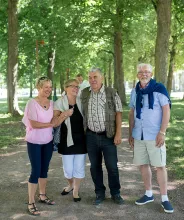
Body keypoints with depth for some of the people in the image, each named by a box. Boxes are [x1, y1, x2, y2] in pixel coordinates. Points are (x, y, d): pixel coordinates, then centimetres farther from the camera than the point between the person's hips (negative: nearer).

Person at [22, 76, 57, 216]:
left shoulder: (52, 103, 2)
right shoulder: (32, 103, -16)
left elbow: (55, 121, 9)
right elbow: (33, 124, -21)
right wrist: (50, 124, -14)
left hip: (48, 141, 6)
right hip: (34, 142, -6)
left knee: (44, 169, 15)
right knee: (36, 171, -4)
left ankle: (42, 195, 31)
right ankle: (31, 203, 6)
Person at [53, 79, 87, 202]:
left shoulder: (81, 102, 2)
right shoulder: (59, 103, -6)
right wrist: (64, 115, -23)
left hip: (81, 140, 2)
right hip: (67, 140, -2)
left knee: (79, 167, 6)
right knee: (68, 169, 5)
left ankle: (76, 191, 25)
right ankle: (71, 185, 35)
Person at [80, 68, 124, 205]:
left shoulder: (112, 93, -3)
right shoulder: (84, 93, 5)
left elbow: (118, 113, -3)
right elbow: (81, 112, 13)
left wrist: (118, 133, -10)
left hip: (108, 136, -3)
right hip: (91, 136, 3)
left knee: (112, 166, 4)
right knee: (95, 166, 10)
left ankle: (115, 193, 21)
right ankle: (100, 194, 24)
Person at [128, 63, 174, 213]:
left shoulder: (159, 88, -7)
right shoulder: (135, 91, 8)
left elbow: (166, 110, -9)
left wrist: (162, 132, -15)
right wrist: (130, 133, 12)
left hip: (155, 135, -5)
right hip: (139, 135, 5)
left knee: (160, 165, -1)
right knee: (143, 164, 10)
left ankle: (164, 198, 9)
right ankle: (149, 194, 24)